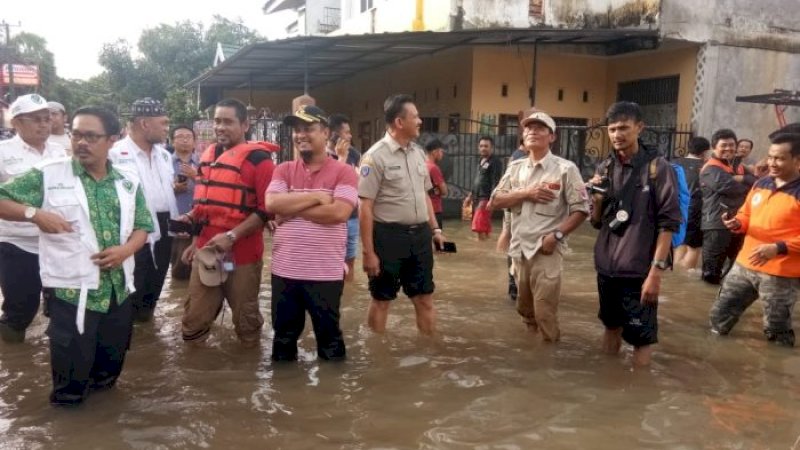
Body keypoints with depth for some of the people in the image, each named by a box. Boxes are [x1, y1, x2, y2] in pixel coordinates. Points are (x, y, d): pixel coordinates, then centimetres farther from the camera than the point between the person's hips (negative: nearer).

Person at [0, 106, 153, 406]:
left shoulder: (129, 181, 5)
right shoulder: (47, 175, -5)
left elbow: (142, 227, 10)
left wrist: (126, 249, -9)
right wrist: (34, 214, -21)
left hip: (119, 287, 4)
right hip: (71, 289, -4)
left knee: (113, 356, 18)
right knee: (73, 365, 5)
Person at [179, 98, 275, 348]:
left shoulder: (258, 158, -10)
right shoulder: (208, 155, 12)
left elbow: (266, 208, -17)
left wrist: (231, 236, -21)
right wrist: (191, 217, 8)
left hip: (242, 253, -5)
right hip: (205, 251, 6)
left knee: (245, 316, 12)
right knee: (194, 320, 10)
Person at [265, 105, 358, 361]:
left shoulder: (343, 172, -5)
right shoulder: (284, 170, 7)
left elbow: (339, 213, -19)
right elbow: (271, 204, -9)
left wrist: (291, 208, -12)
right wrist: (316, 197, -14)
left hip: (325, 273, -4)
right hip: (284, 270, 4)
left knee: (328, 335, 12)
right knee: (284, 335, 18)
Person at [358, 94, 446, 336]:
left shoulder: (418, 153, 9)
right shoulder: (376, 156, -13)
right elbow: (365, 206, -15)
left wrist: (435, 228, 14)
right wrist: (368, 252, -17)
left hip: (420, 234, 6)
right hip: (389, 235, -6)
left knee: (425, 299, 12)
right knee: (381, 300, 8)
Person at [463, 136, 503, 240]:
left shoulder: (495, 162, -9)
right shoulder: (481, 161, 18)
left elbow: (496, 182, -16)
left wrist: (488, 200, -23)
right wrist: (470, 196, 21)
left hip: (486, 199, -8)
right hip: (477, 199, 8)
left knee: (480, 227, -13)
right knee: (485, 228, 12)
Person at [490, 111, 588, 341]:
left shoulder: (565, 168, -6)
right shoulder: (515, 167, 10)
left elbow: (581, 209, -7)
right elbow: (496, 200, 2)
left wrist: (557, 235, -17)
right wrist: (526, 194, -12)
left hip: (546, 250, -5)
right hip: (519, 248, 6)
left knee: (544, 312, -6)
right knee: (525, 308, 18)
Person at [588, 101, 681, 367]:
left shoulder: (658, 168, -8)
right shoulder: (605, 169, 7)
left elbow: (668, 223, -11)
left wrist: (657, 269, -17)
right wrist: (597, 200, -9)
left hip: (639, 269, -5)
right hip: (606, 266, 5)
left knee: (641, 336, 4)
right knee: (611, 325, 19)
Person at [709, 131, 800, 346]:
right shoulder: (760, 184, 8)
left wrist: (778, 248, -27)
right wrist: (737, 224, -3)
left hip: (781, 274, -6)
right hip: (744, 265, 6)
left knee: (776, 332, 7)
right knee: (719, 315, 14)